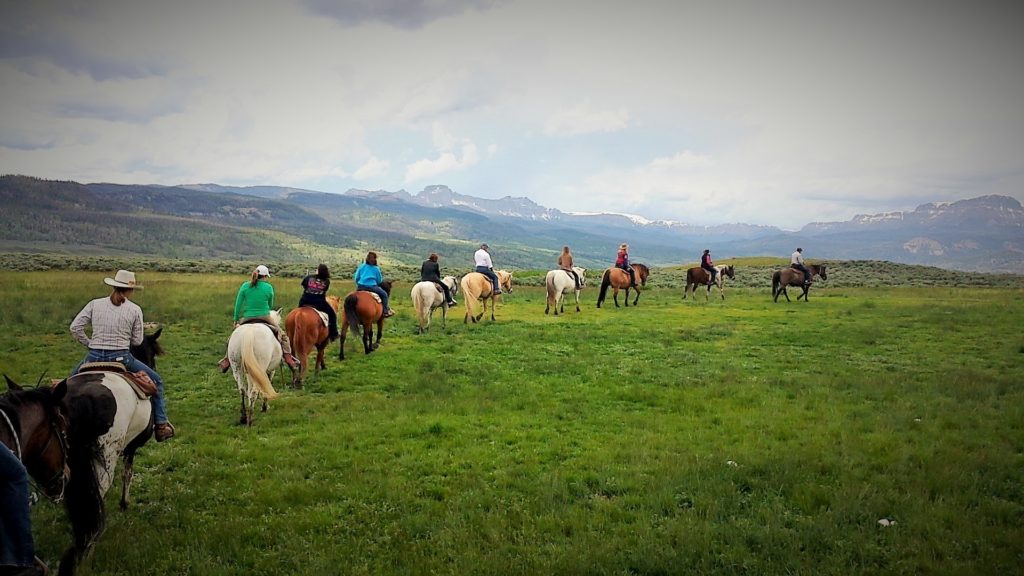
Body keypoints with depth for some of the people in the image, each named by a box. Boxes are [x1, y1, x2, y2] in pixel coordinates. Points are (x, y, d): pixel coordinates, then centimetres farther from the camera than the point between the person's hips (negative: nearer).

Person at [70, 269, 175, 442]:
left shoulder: (95, 304, 3)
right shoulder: (135, 310, -3)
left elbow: (75, 327, 0)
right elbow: (137, 340, 2)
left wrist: (89, 343, 13)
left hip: (94, 357, 3)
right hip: (121, 358, -2)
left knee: (73, 377, 35)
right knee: (156, 381, 16)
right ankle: (161, 425, 12)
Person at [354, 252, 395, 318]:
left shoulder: (361, 266, 8)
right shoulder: (376, 269, 2)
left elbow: (356, 278, 8)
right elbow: (379, 281, 8)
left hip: (360, 287, 4)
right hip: (372, 287, -4)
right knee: (384, 294, 13)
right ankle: (386, 311, 5)